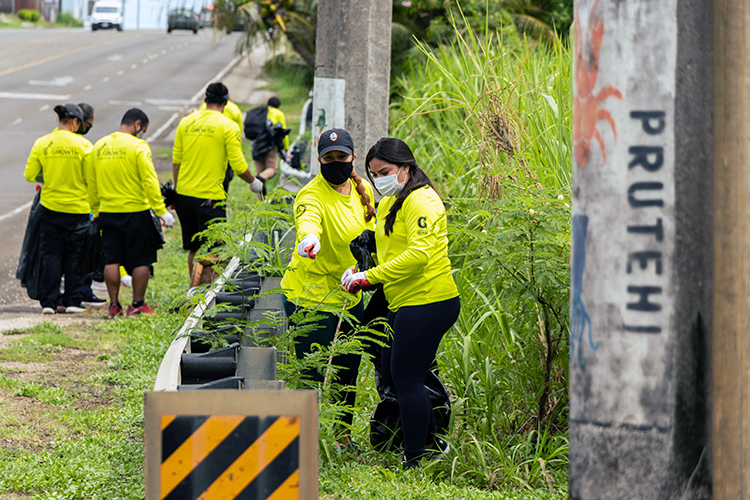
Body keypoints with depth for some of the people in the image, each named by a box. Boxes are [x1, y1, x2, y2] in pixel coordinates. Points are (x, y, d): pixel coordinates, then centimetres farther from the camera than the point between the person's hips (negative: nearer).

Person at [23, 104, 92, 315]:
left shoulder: (41, 144, -3)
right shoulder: (82, 144, -10)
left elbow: (29, 175, -1)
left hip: (50, 207, 2)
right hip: (78, 208, -2)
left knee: (50, 255, 7)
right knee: (74, 256, 9)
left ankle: (48, 302, 5)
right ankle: (72, 301, 9)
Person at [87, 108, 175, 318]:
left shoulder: (99, 147, 7)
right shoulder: (138, 147, -11)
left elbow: (92, 185, 12)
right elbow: (150, 182, -16)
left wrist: (96, 211, 22)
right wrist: (161, 211, -12)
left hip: (107, 213, 5)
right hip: (135, 212, -5)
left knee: (112, 260, 8)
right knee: (141, 261, 5)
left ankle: (114, 305, 8)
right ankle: (138, 305, 7)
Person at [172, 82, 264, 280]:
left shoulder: (186, 122, 6)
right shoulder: (228, 126, -8)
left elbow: (176, 161, 10)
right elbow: (238, 165, -9)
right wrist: (254, 183, 8)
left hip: (184, 194, 5)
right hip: (210, 196, -5)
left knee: (193, 248, 15)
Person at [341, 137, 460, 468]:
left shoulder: (420, 201, -13)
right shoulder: (388, 204, 18)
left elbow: (418, 254, -24)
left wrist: (371, 276, -23)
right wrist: (362, 269, 6)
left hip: (427, 304, -10)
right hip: (404, 304, 10)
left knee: (406, 378, -8)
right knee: (390, 376, 14)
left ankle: (414, 461, -1)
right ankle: (431, 444, 25)